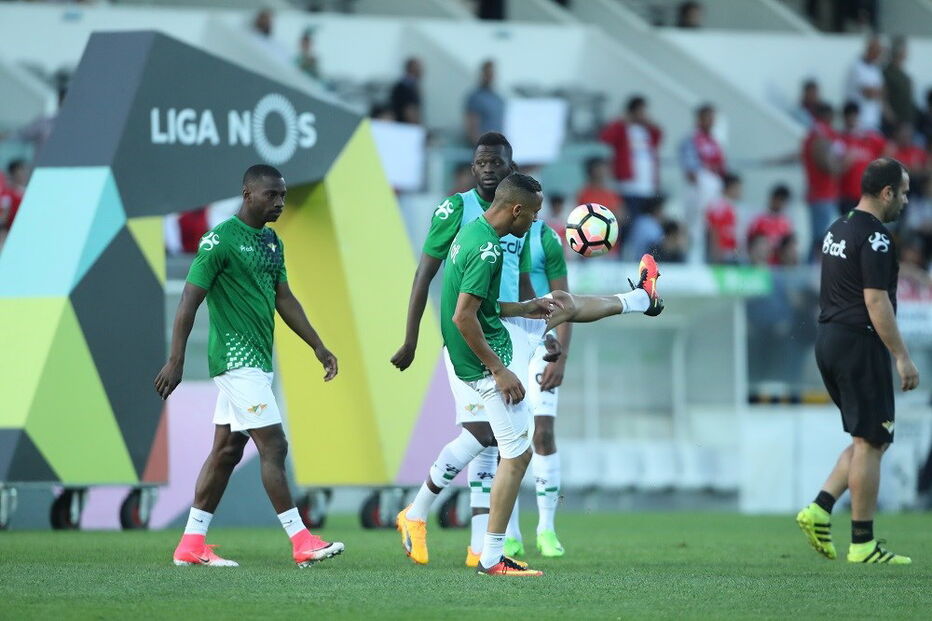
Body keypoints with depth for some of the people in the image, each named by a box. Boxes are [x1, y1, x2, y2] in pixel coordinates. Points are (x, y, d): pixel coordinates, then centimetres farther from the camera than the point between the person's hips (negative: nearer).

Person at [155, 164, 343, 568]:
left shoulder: (272, 243, 15)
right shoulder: (220, 241, -12)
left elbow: (284, 299, 22)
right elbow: (189, 301, -13)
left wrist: (318, 346, 19)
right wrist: (175, 361, -16)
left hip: (258, 361, 9)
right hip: (236, 358, -9)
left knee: (227, 450, 9)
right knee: (273, 446, -11)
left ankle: (191, 543, 13)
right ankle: (300, 542, -10)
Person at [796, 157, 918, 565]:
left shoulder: (838, 230, 15)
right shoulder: (874, 238, -15)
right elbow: (876, 301, -20)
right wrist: (902, 357, -18)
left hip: (829, 340, 9)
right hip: (859, 343, -9)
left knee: (870, 440, 16)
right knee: (870, 442, -4)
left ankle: (819, 510, 4)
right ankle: (862, 545, -2)